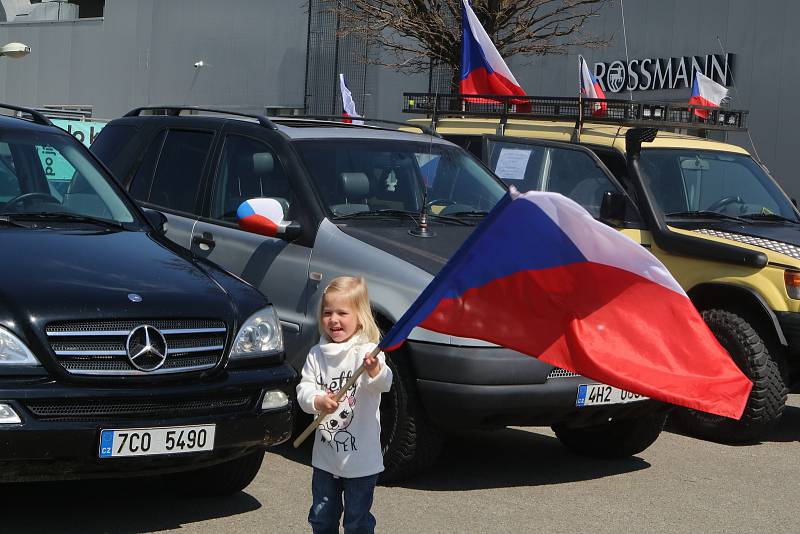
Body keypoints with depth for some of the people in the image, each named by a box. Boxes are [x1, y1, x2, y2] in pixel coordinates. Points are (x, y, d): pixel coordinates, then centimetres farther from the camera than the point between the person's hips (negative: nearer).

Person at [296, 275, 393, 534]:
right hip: (325, 456, 5)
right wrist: (318, 401, -25)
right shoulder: (317, 354, 2)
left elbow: (382, 384, -31)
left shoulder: (367, 352, -15)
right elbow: (304, 388, -2)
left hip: (360, 458, -5)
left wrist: (375, 371, -55)